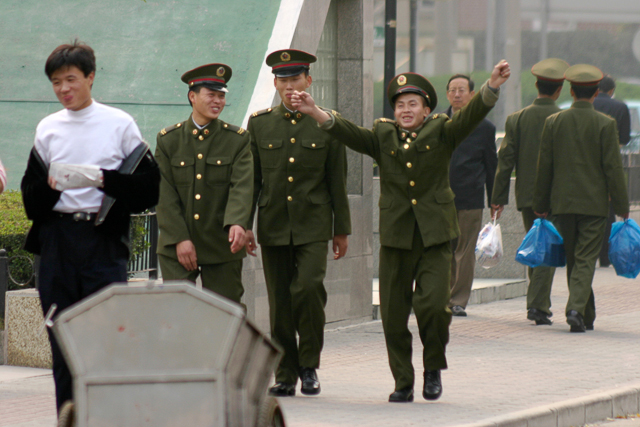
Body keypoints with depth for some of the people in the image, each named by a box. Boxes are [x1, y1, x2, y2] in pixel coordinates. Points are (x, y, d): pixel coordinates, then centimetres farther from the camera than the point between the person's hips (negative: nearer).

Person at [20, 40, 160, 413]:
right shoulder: (48, 129, 12)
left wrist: (106, 180, -13)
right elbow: (30, 192, 14)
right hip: (57, 238, 3)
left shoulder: (119, 124, 4)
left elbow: (150, 183, 1)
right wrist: (48, 187, -8)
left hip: (103, 238, -3)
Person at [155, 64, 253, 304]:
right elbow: (165, 194, 0)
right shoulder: (168, 140, 5)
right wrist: (179, 239, -10)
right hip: (176, 248, 0)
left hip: (222, 248, 0)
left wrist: (237, 223, -29)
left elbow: (242, 187, -10)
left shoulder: (237, 140, 3)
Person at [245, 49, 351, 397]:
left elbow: (337, 181, 6)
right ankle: (285, 375, 12)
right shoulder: (259, 124, 7)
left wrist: (342, 230, 5)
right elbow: (250, 180, 10)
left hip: (313, 226, -2)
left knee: (308, 288, -19)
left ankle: (309, 364, -2)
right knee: (280, 302, 3)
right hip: (274, 227, 2)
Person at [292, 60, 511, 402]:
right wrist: (316, 113, -21)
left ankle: (433, 367, 10)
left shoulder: (441, 132, 5)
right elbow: (348, 133, -4)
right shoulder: (382, 136, 9)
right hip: (395, 235, 2)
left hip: (435, 235, -2)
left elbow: (471, 116, -9)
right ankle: (403, 383, 15)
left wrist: (491, 87, -28)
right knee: (393, 313, 2)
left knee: (433, 303, -15)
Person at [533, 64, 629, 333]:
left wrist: (541, 206, 11)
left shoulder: (553, 122, 1)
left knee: (573, 260, 13)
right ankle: (577, 309, -21)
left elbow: (544, 167, 4)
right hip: (594, 203, -3)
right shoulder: (605, 124, -7)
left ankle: (587, 317, 21)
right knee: (585, 261, -2)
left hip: (563, 203, 3)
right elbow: (613, 168, -7)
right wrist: (622, 207, 0)